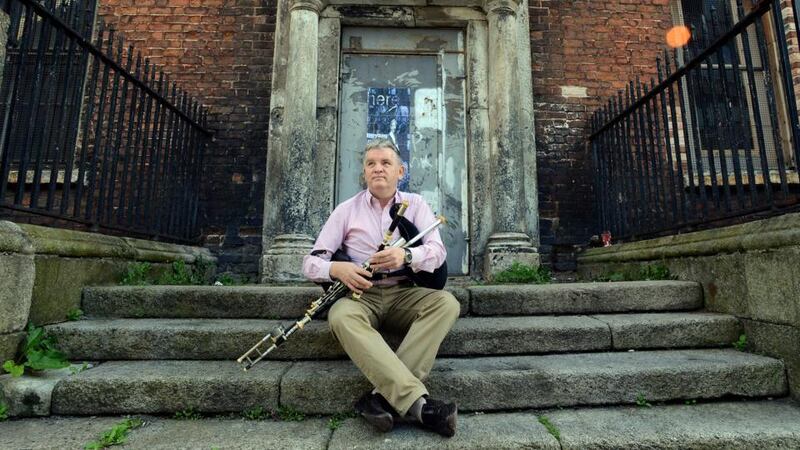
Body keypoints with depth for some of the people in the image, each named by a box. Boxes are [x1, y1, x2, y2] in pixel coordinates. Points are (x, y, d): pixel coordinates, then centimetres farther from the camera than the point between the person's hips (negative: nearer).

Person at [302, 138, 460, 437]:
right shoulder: (346, 210, 6)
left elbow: (438, 251, -5)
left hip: (403, 293, 2)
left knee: (447, 303, -26)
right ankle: (417, 403, -38)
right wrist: (335, 269, -23)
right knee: (341, 317, -34)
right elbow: (311, 262, 2)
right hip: (361, 294, -1)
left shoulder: (415, 204, 8)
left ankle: (384, 396, -30)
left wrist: (406, 255, -29)